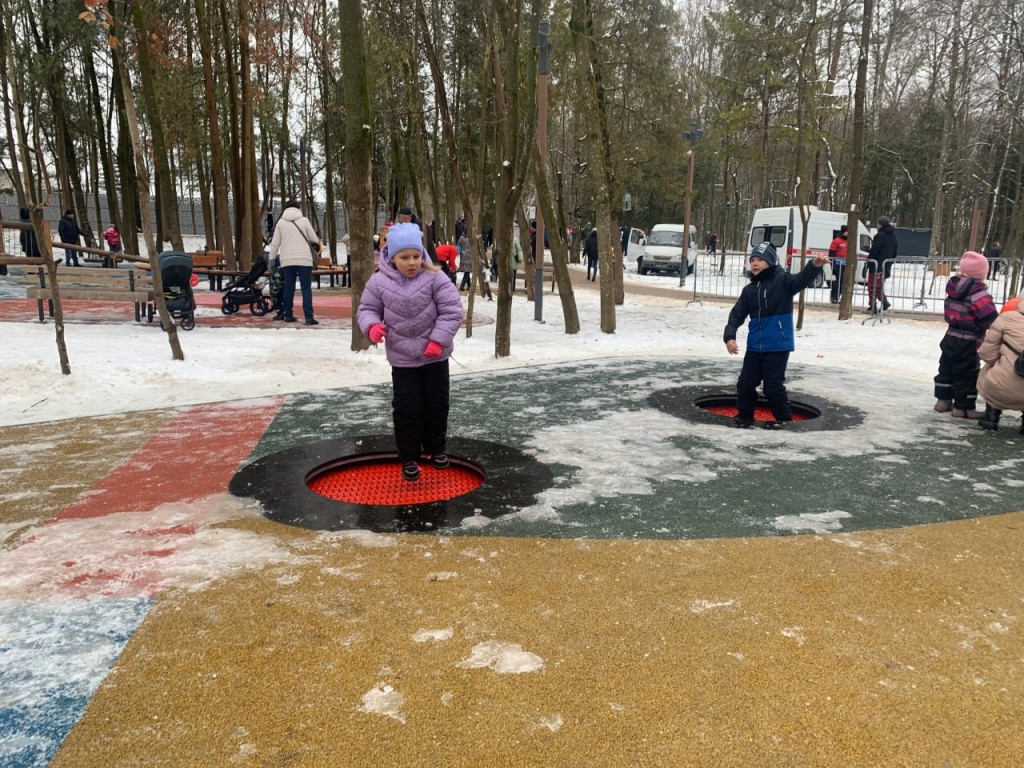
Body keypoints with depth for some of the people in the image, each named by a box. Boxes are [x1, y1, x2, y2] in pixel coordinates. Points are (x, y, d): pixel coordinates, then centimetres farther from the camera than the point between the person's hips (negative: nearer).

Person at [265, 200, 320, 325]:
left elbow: (275, 243, 9)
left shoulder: (280, 222, 8)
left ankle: (288, 315, 14)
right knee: (306, 288, -2)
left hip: (287, 261, 3)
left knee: (288, 288, 12)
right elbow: (314, 239, 4)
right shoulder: (304, 220, 1)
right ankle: (309, 317, -10)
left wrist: (271, 259, 17)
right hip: (304, 259, -3)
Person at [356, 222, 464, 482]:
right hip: (402, 359, 0)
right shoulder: (379, 281, -6)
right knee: (406, 409, 2)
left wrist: (438, 339, -18)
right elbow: (367, 309, 3)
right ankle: (409, 458, 18)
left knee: (437, 405, 12)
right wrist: (372, 326, -20)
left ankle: (436, 448, 34)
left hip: (435, 357, 0)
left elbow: (452, 310, -11)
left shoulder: (435, 277, -11)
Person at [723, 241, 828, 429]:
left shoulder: (783, 280, -7)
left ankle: (783, 417, 20)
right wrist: (729, 336, -7)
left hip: (778, 346, -5)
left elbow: (802, 280, -27)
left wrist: (815, 265, -48)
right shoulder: (749, 290, 8)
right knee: (745, 383, 8)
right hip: (755, 347, 6)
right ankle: (744, 416, 27)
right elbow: (736, 315, 7)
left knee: (773, 386, -1)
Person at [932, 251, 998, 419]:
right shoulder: (977, 291, -22)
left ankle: (943, 400, 28)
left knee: (947, 369, 18)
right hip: (968, 343, -8)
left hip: (951, 337, 8)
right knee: (967, 374, 3)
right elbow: (990, 317, -24)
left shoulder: (954, 287, 2)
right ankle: (963, 407, 10)